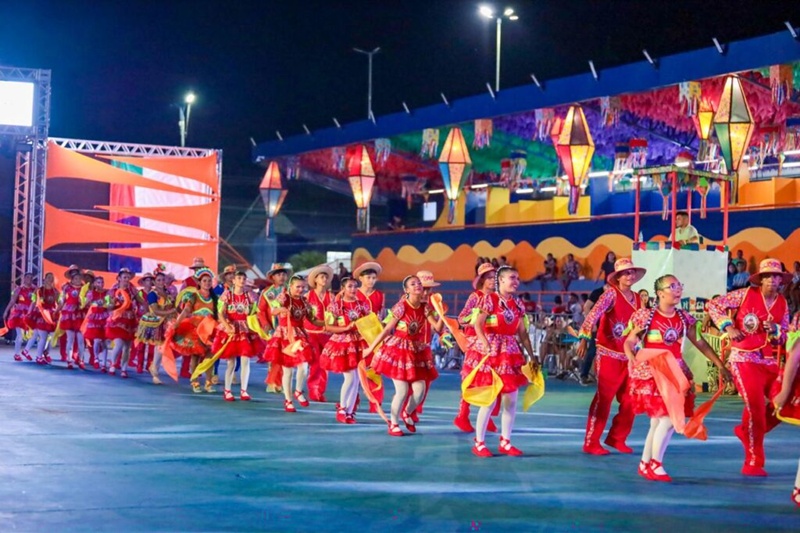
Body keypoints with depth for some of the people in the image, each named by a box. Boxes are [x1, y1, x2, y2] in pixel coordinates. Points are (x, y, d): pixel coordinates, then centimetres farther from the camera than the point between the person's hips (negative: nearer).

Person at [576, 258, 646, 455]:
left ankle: (616, 438, 23)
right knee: (603, 398, -5)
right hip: (609, 354, -7)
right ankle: (591, 443, 2)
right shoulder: (612, 293, -10)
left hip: (628, 356, 7)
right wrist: (584, 337, -36)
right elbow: (594, 314, -23)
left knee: (630, 400, 7)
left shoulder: (637, 298, 11)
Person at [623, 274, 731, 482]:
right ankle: (655, 464, 2)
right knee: (667, 418, -13)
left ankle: (646, 464, 16)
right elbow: (629, 342, -3)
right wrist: (632, 357, -24)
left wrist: (720, 365, 12)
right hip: (651, 373, -5)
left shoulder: (684, 318, 6)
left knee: (659, 420, 1)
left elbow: (700, 343, 13)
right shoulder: (646, 316, -6)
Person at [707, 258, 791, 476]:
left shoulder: (783, 304, 7)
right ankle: (753, 463, 4)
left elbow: (784, 339, 10)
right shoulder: (746, 294, -6)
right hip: (744, 359, -6)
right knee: (756, 408, -8)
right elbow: (714, 305, -3)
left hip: (770, 361, 6)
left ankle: (747, 431, 26)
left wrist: (774, 329, -11)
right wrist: (728, 327, -12)